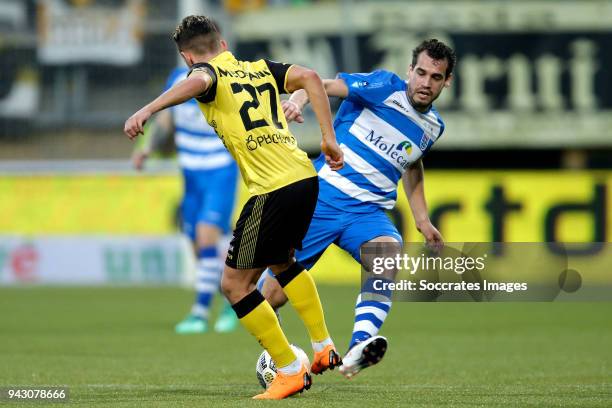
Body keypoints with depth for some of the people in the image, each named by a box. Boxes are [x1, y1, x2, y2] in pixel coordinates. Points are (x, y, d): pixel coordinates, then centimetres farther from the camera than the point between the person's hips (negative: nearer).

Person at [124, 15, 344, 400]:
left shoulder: (208, 71, 1)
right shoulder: (261, 67, 18)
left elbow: (198, 81, -24)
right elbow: (309, 77, 5)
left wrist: (147, 110, -35)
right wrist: (329, 138, 6)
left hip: (272, 189, -8)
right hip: (306, 177, 8)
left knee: (235, 283, 3)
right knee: (282, 261, 31)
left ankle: (290, 371, 4)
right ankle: (324, 347, 33)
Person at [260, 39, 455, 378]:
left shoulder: (433, 126, 13)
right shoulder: (385, 88, -6)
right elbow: (321, 84, -16)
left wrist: (422, 219, 30)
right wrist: (299, 99, -38)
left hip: (369, 211, 4)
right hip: (323, 196, -4)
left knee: (390, 253, -33)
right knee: (273, 293, -3)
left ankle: (358, 347, -47)